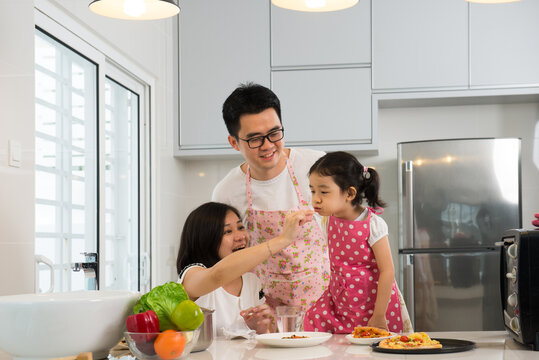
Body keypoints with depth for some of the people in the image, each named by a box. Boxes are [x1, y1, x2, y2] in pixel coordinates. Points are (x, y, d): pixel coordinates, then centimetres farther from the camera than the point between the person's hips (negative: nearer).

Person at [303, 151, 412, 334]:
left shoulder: (373, 224, -18)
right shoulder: (331, 220, 0)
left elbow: (387, 271, -18)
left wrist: (379, 316, -16)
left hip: (373, 303, -5)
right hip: (339, 302, 6)